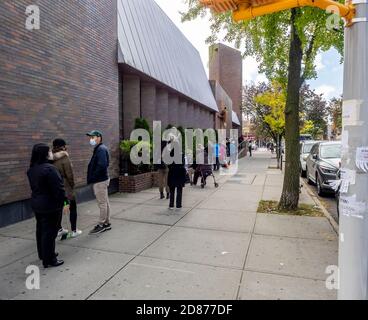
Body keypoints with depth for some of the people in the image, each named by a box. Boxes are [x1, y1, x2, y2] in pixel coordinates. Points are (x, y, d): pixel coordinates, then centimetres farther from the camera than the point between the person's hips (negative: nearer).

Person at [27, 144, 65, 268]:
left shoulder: (31, 169, 5)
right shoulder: (49, 169, -24)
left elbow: (34, 186, 13)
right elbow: (58, 188, -24)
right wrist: (63, 202, -14)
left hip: (36, 204, 9)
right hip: (50, 206, -9)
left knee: (41, 229, 20)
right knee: (49, 231, 1)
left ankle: (43, 254, 36)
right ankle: (49, 260, 11)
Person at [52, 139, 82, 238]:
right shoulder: (64, 157, -18)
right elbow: (69, 174, -17)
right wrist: (72, 184, -2)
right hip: (66, 187, -6)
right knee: (72, 208, 7)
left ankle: (59, 229, 29)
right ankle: (74, 231, 12)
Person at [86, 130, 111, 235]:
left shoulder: (101, 149, -15)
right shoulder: (99, 149, 16)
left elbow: (102, 165, -26)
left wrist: (93, 177, -16)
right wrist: (92, 178, 9)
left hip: (100, 181, -10)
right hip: (101, 179, 10)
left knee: (102, 203, -1)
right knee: (105, 202, 14)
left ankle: (101, 225, 8)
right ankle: (107, 223, 24)